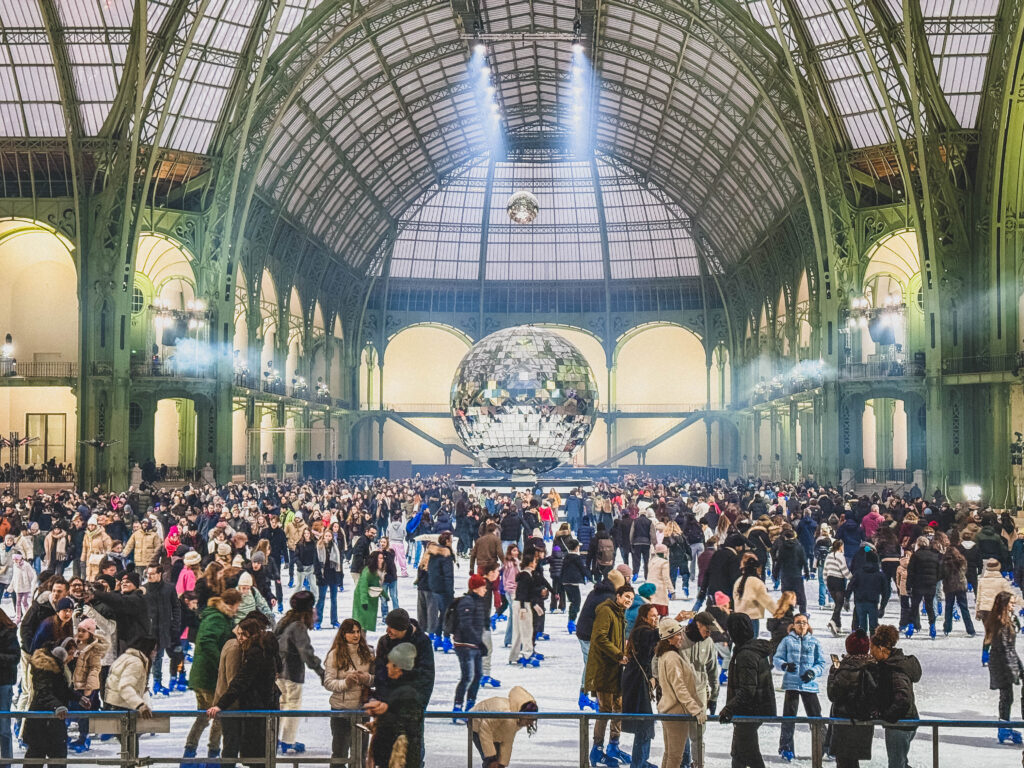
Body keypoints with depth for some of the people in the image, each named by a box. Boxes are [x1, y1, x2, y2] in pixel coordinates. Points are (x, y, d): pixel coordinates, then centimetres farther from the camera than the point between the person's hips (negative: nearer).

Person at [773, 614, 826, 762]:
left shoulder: (814, 642, 8)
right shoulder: (787, 640, 6)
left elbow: (821, 664, 8)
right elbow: (777, 659, 7)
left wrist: (813, 672, -11)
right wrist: (785, 665, -14)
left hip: (809, 684, 1)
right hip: (791, 683, 0)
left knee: (815, 716, 1)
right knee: (788, 716, 0)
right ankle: (786, 748, 10)